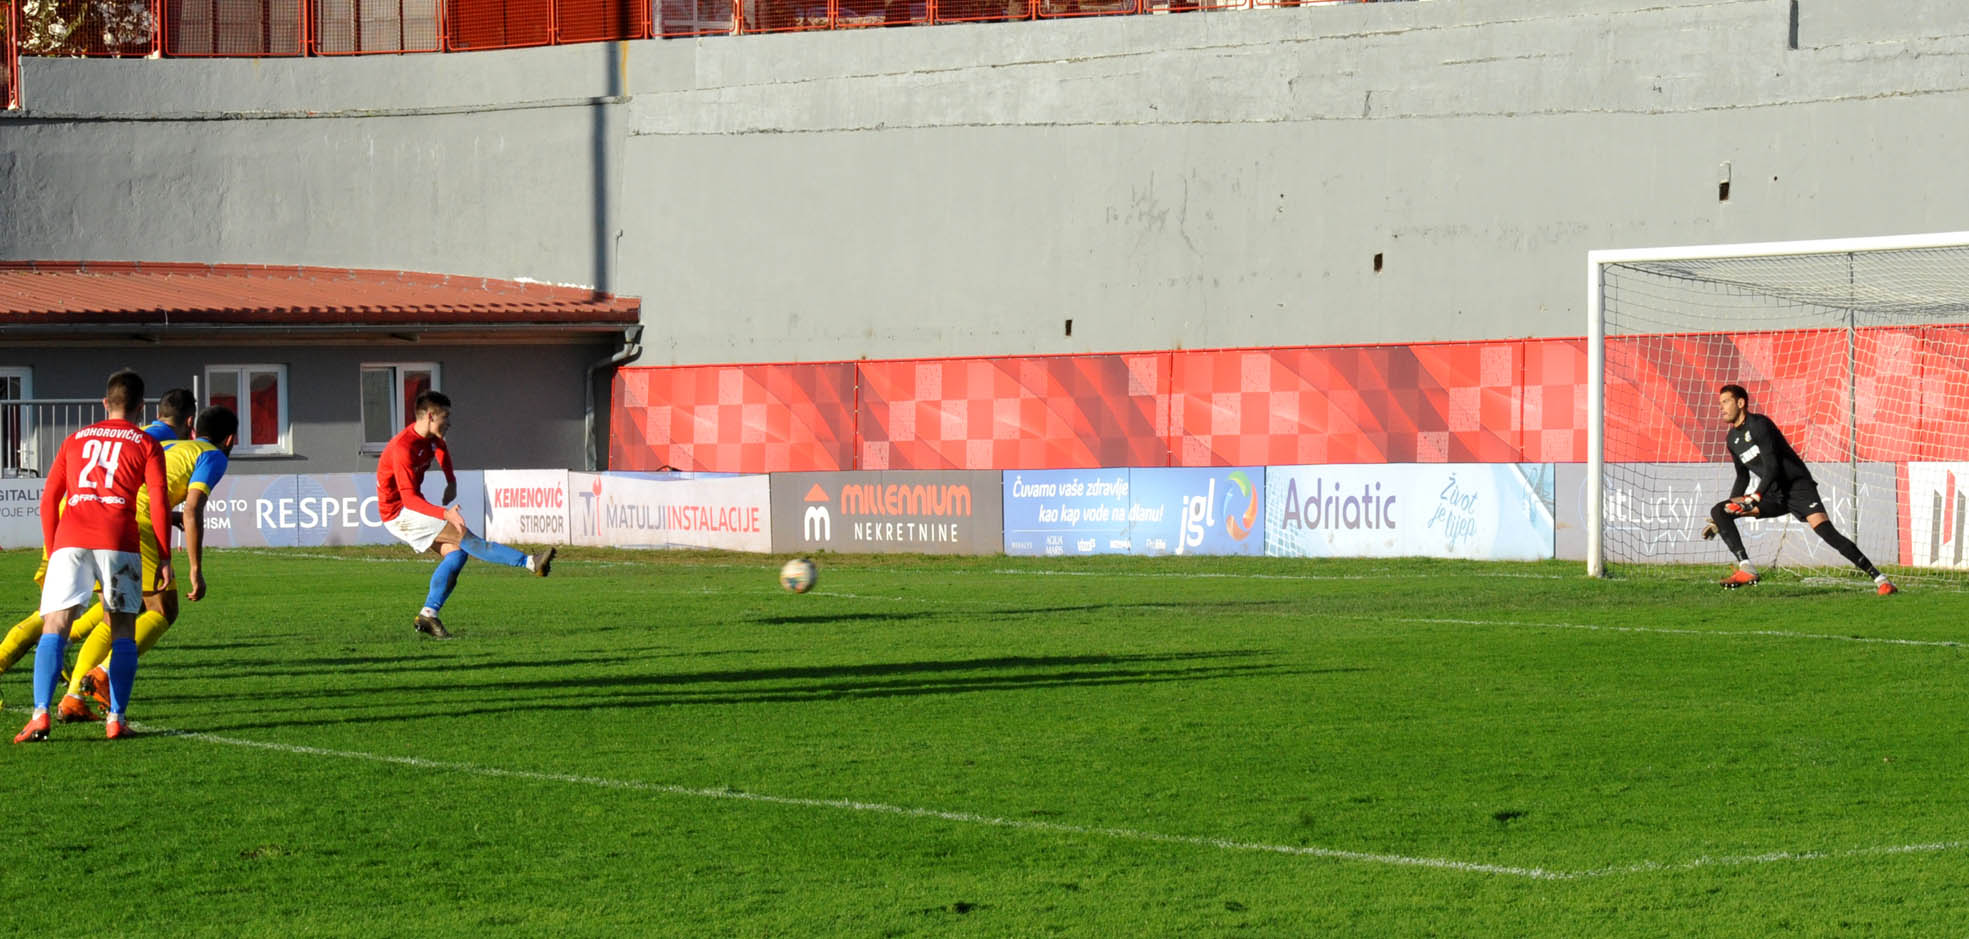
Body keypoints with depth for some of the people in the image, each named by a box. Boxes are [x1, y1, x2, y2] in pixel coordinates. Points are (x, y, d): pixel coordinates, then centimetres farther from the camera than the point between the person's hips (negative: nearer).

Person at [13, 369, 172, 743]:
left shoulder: (75, 440, 23)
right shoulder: (146, 445, 13)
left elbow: (48, 500, 20)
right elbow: (158, 504, 3)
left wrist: (52, 551, 27)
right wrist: (165, 558, 6)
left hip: (70, 538, 2)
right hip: (117, 541, -2)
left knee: (54, 627, -3)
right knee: (122, 629, 9)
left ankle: (40, 714, -20)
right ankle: (116, 718, 1)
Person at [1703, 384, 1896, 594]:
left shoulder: (1759, 424, -12)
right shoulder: (1732, 439, 12)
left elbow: (1772, 467, -20)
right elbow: (1743, 478, 24)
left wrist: (1754, 498, -29)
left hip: (1798, 487, -8)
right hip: (1774, 495, 8)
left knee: (1827, 531, -24)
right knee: (1719, 511, -7)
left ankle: (1879, 578, -22)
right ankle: (1746, 569, -17)